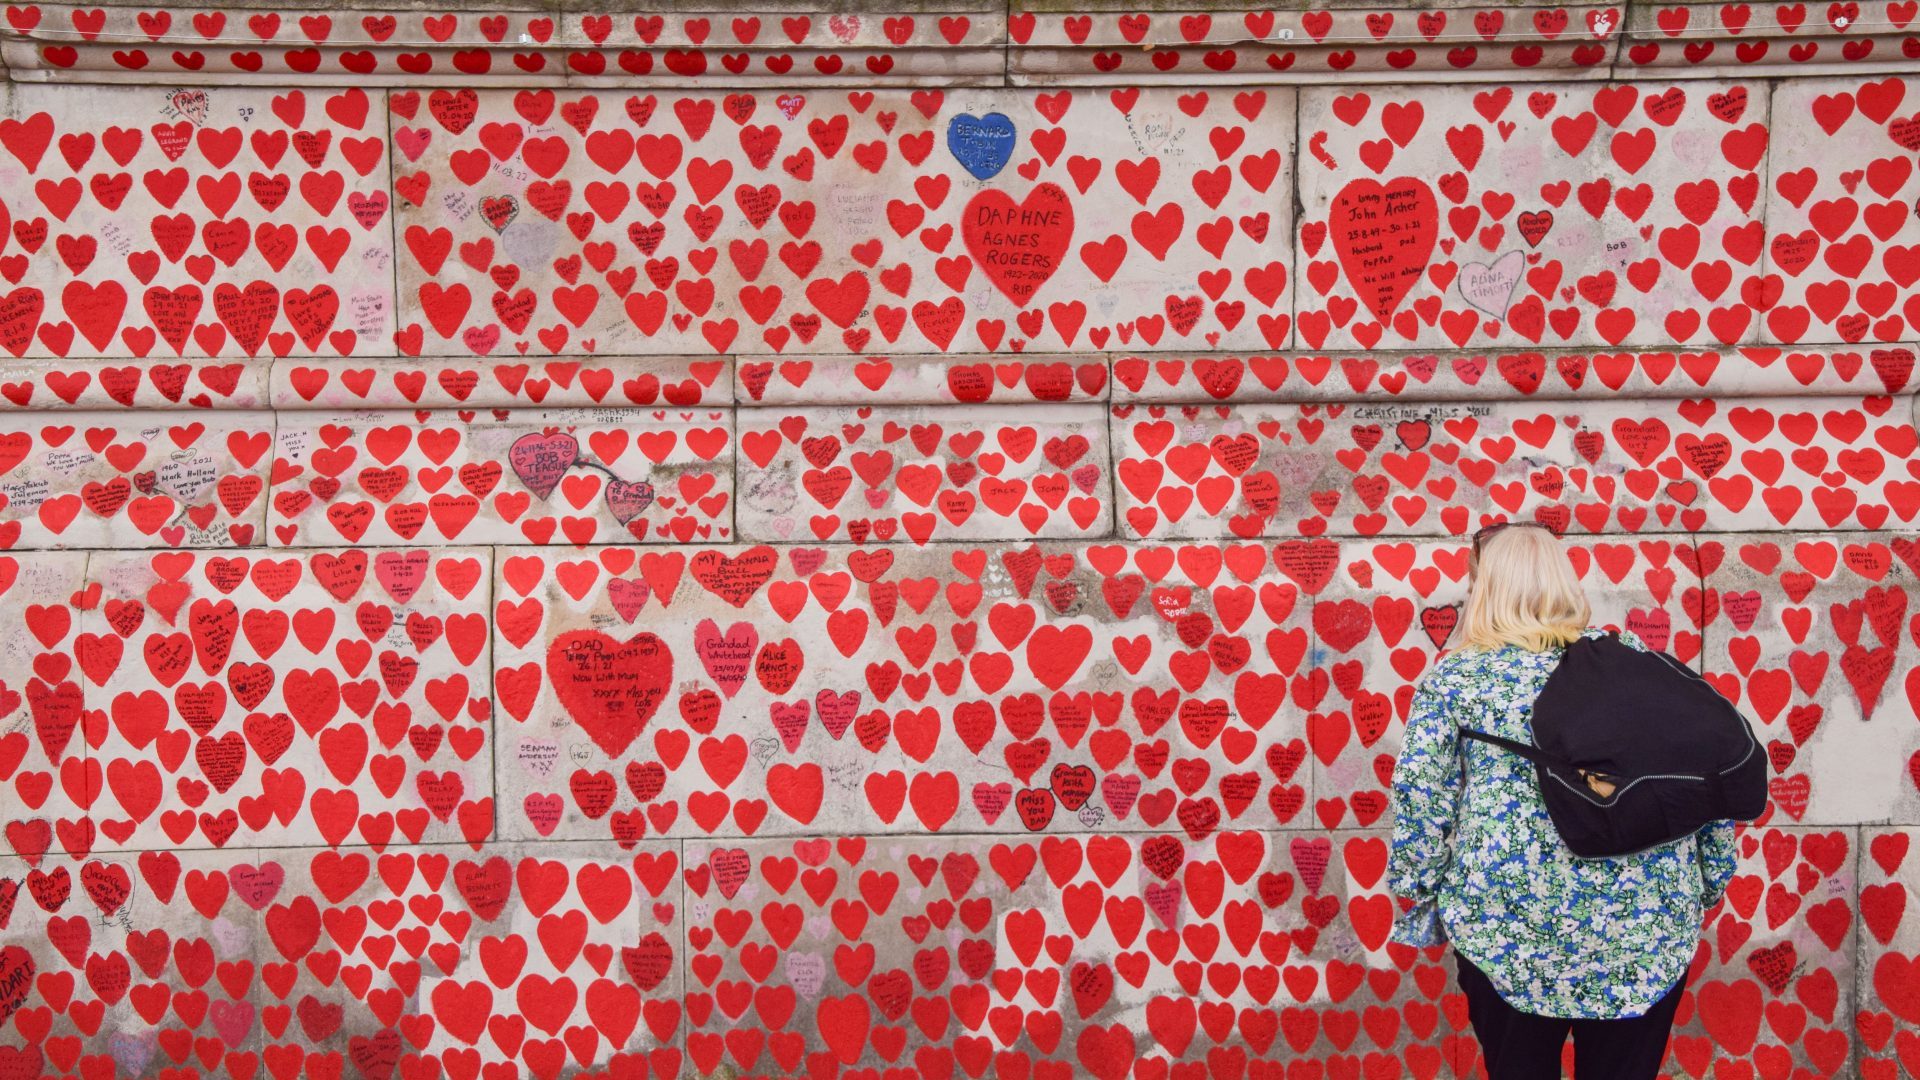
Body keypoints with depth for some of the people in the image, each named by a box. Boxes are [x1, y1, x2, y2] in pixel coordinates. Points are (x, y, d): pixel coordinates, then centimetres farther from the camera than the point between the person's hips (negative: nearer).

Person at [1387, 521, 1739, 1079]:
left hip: (1508, 927, -2)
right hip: (1647, 926, 2)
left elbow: (1420, 803, -2)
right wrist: (1705, 888, 16)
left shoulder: (1454, 678, 1)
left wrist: (1416, 896, 7)